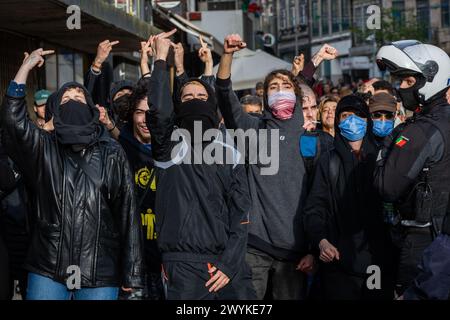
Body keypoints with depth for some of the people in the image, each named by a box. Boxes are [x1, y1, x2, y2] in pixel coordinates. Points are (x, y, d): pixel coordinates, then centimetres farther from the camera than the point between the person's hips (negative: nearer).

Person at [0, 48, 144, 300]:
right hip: (47, 269, 1)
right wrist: (26, 67, -7)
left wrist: (132, 273, -2)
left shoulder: (112, 153, 6)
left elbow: (127, 211, 3)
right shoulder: (44, 148, 10)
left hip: (100, 272, -1)